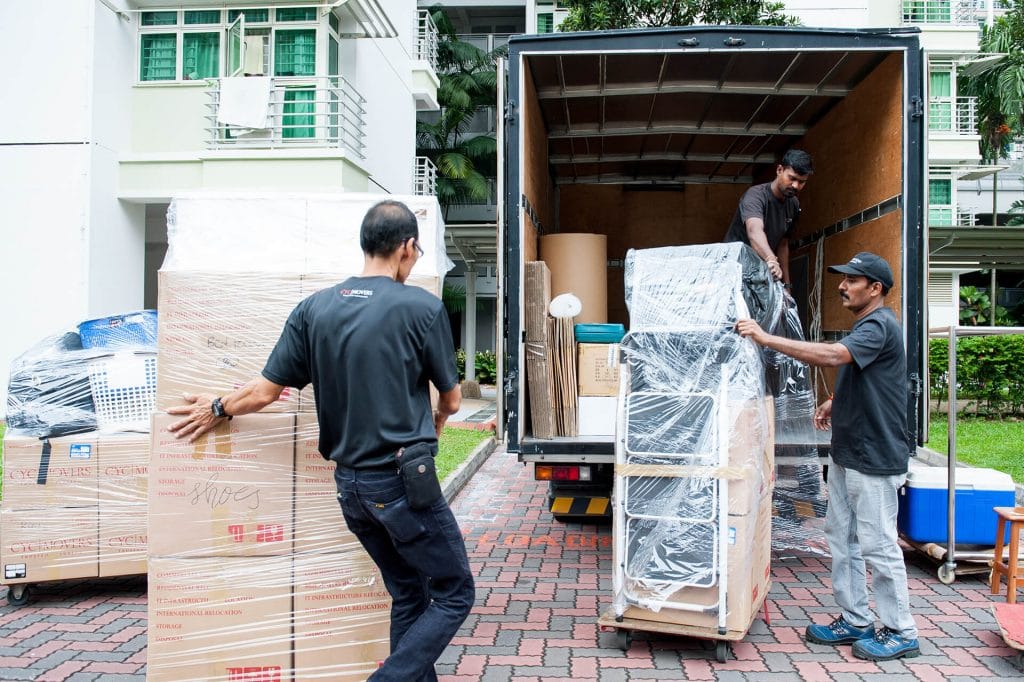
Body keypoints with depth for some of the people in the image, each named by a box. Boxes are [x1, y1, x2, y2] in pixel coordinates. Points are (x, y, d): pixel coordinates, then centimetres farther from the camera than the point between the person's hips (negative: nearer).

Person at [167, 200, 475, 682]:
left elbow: (265, 392, 3)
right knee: (454, 595, 9)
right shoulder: (422, 307, -11)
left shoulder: (314, 308, 1)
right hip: (402, 480, -6)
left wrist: (217, 410, 24)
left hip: (349, 484, 6)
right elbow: (451, 398, 1)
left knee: (408, 593, 19)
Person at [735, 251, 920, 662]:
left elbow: (831, 355, -33)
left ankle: (901, 633, 13)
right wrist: (835, 402, 7)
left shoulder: (879, 325, -17)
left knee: (877, 545, -1)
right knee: (841, 538, 14)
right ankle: (855, 621, 25)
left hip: (875, 458, -10)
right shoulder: (864, 325, 16)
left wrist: (766, 339, -32)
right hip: (846, 454, 10)